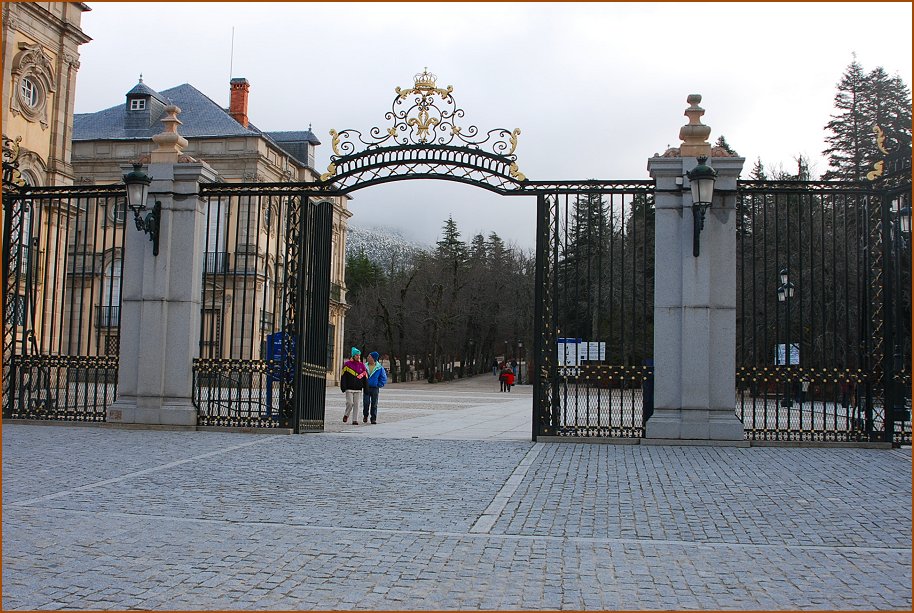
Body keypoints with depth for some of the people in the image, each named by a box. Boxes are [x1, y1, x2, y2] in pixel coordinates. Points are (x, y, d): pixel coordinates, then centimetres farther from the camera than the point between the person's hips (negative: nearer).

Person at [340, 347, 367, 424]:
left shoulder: (362, 365, 10)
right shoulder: (347, 364, 0)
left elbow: (365, 378, 13)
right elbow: (343, 376, -2)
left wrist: (366, 389, 7)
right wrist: (343, 387, -9)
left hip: (358, 389, 3)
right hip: (349, 388, -3)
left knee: (356, 404, 2)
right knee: (350, 403, -8)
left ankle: (355, 420, 6)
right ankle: (346, 415, 17)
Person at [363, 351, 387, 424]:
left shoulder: (379, 367, -1)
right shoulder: (365, 366, 3)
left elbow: (384, 378, 7)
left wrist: (379, 385, -2)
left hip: (375, 389, -1)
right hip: (366, 388, 1)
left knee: (374, 404, 1)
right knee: (366, 403, -4)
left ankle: (373, 419, 7)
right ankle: (365, 416, 17)